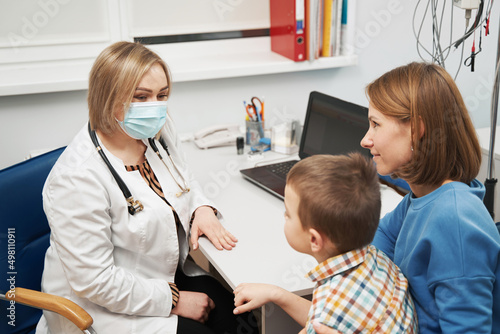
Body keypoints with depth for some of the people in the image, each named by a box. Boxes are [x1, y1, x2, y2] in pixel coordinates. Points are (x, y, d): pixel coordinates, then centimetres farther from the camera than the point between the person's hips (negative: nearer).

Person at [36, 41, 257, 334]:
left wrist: (203, 209, -7)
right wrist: (174, 300, -19)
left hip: (169, 273, 7)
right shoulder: (79, 178, -28)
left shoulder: (158, 129, -4)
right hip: (104, 308, -6)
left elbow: (185, 182, 16)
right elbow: (94, 281, -25)